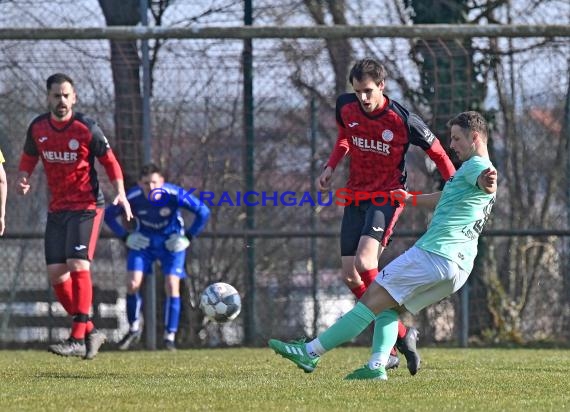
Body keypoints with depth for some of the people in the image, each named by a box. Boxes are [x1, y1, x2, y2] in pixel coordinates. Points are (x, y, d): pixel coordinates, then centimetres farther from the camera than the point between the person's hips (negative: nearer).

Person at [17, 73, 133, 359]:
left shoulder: (87, 129, -10)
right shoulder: (37, 128, 2)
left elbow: (109, 161, 0)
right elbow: (29, 158, 18)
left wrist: (120, 193, -12)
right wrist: (23, 179, -3)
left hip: (87, 207, -5)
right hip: (56, 209, 5)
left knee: (78, 265, -19)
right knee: (55, 272, 0)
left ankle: (78, 339, -18)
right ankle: (91, 331, 14)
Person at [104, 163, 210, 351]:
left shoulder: (174, 194, -27)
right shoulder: (132, 197, -22)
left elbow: (203, 212, -17)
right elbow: (109, 215, -4)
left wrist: (188, 237, -16)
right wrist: (126, 237, -9)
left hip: (171, 242, -2)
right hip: (143, 242, 2)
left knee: (172, 285, -14)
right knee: (133, 284, -10)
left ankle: (170, 337, -5)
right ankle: (134, 329, 12)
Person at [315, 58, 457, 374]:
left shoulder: (402, 120, -19)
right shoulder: (346, 107, -3)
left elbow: (436, 152, -5)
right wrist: (331, 167, 7)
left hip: (388, 196, -6)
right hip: (355, 196, 6)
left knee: (364, 263, -26)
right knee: (350, 275, 0)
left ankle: (402, 333, -17)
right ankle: (390, 351, 7)